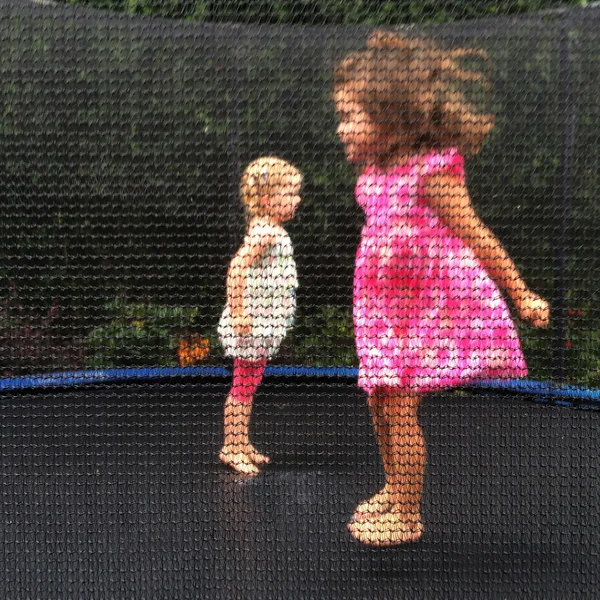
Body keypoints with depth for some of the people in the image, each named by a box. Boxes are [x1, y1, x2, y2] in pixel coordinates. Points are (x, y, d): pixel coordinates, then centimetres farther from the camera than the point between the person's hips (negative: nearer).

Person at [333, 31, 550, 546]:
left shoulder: (430, 173, -17)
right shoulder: (374, 173, 6)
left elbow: (478, 238, -12)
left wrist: (522, 295, -6)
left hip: (428, 304, -8)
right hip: (385, 301, 8)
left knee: (398, 406, -7)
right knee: (380, 400, 12)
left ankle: (407, 516, 8)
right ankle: (394, 489, 33)